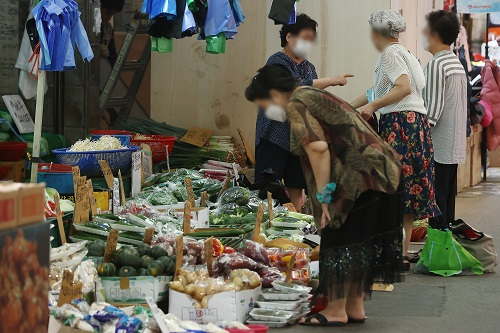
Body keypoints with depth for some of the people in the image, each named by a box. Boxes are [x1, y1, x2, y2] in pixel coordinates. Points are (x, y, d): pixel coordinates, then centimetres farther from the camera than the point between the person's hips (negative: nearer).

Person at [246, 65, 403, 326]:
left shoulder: (296, 106, -7)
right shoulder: (313, 96, 22)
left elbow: (318, 148, -21)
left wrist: (324, 196, -15)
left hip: (359, 178, -10)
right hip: (382, 174, 10)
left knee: (339, 241, -1)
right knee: (361, 242, 14)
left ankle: (336, 311, 5)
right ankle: (355, 308, 21)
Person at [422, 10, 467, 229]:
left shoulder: (436, 65, -14)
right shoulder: (457, 63, 13)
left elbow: (433, 108, -17)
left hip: (439, 145, -9)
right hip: (455, 145, 9)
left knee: (436, 199, -5)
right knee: (448, 196, 12)